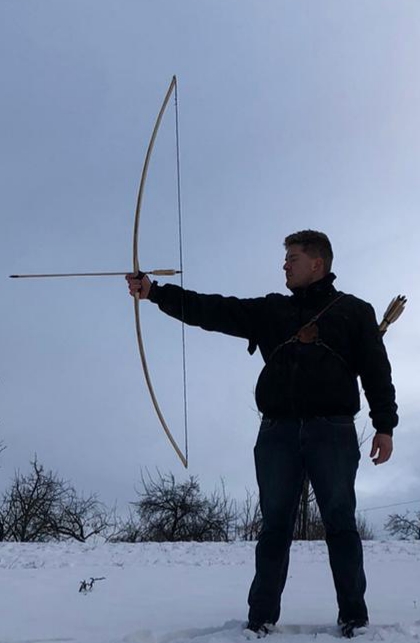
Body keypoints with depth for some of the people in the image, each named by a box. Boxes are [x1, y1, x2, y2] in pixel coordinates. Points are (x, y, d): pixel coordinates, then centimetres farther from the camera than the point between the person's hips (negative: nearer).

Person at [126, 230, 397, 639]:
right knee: (275, 526, 3)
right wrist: (155, 293, -3)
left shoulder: (354, 311, 9)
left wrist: (385, 425, -3)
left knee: (340, 523, 1)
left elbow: (377, 371, 5)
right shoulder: (270, 310, 15)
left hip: (333, 430, -2)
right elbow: (213, 311, 6)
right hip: (278, 431, 3)